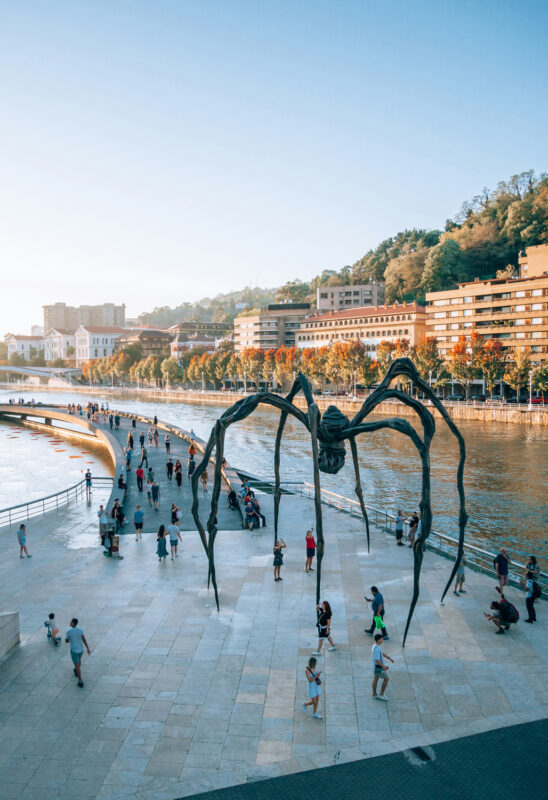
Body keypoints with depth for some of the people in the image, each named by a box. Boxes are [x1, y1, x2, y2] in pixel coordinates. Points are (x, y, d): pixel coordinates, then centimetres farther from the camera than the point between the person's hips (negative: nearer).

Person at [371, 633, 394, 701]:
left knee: (375, 679, 19)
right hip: (378, 667, -9)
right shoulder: (376, 649, -31)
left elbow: (382, 653, 17)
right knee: (386, 679, 4)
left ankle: (374, 694, 31)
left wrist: (389, 658, 11)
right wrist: (383, 666, -20)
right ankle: (381, 695, 12)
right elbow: (377, 660, -29)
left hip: (375, 666, 9)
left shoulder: (378, 645, 2)